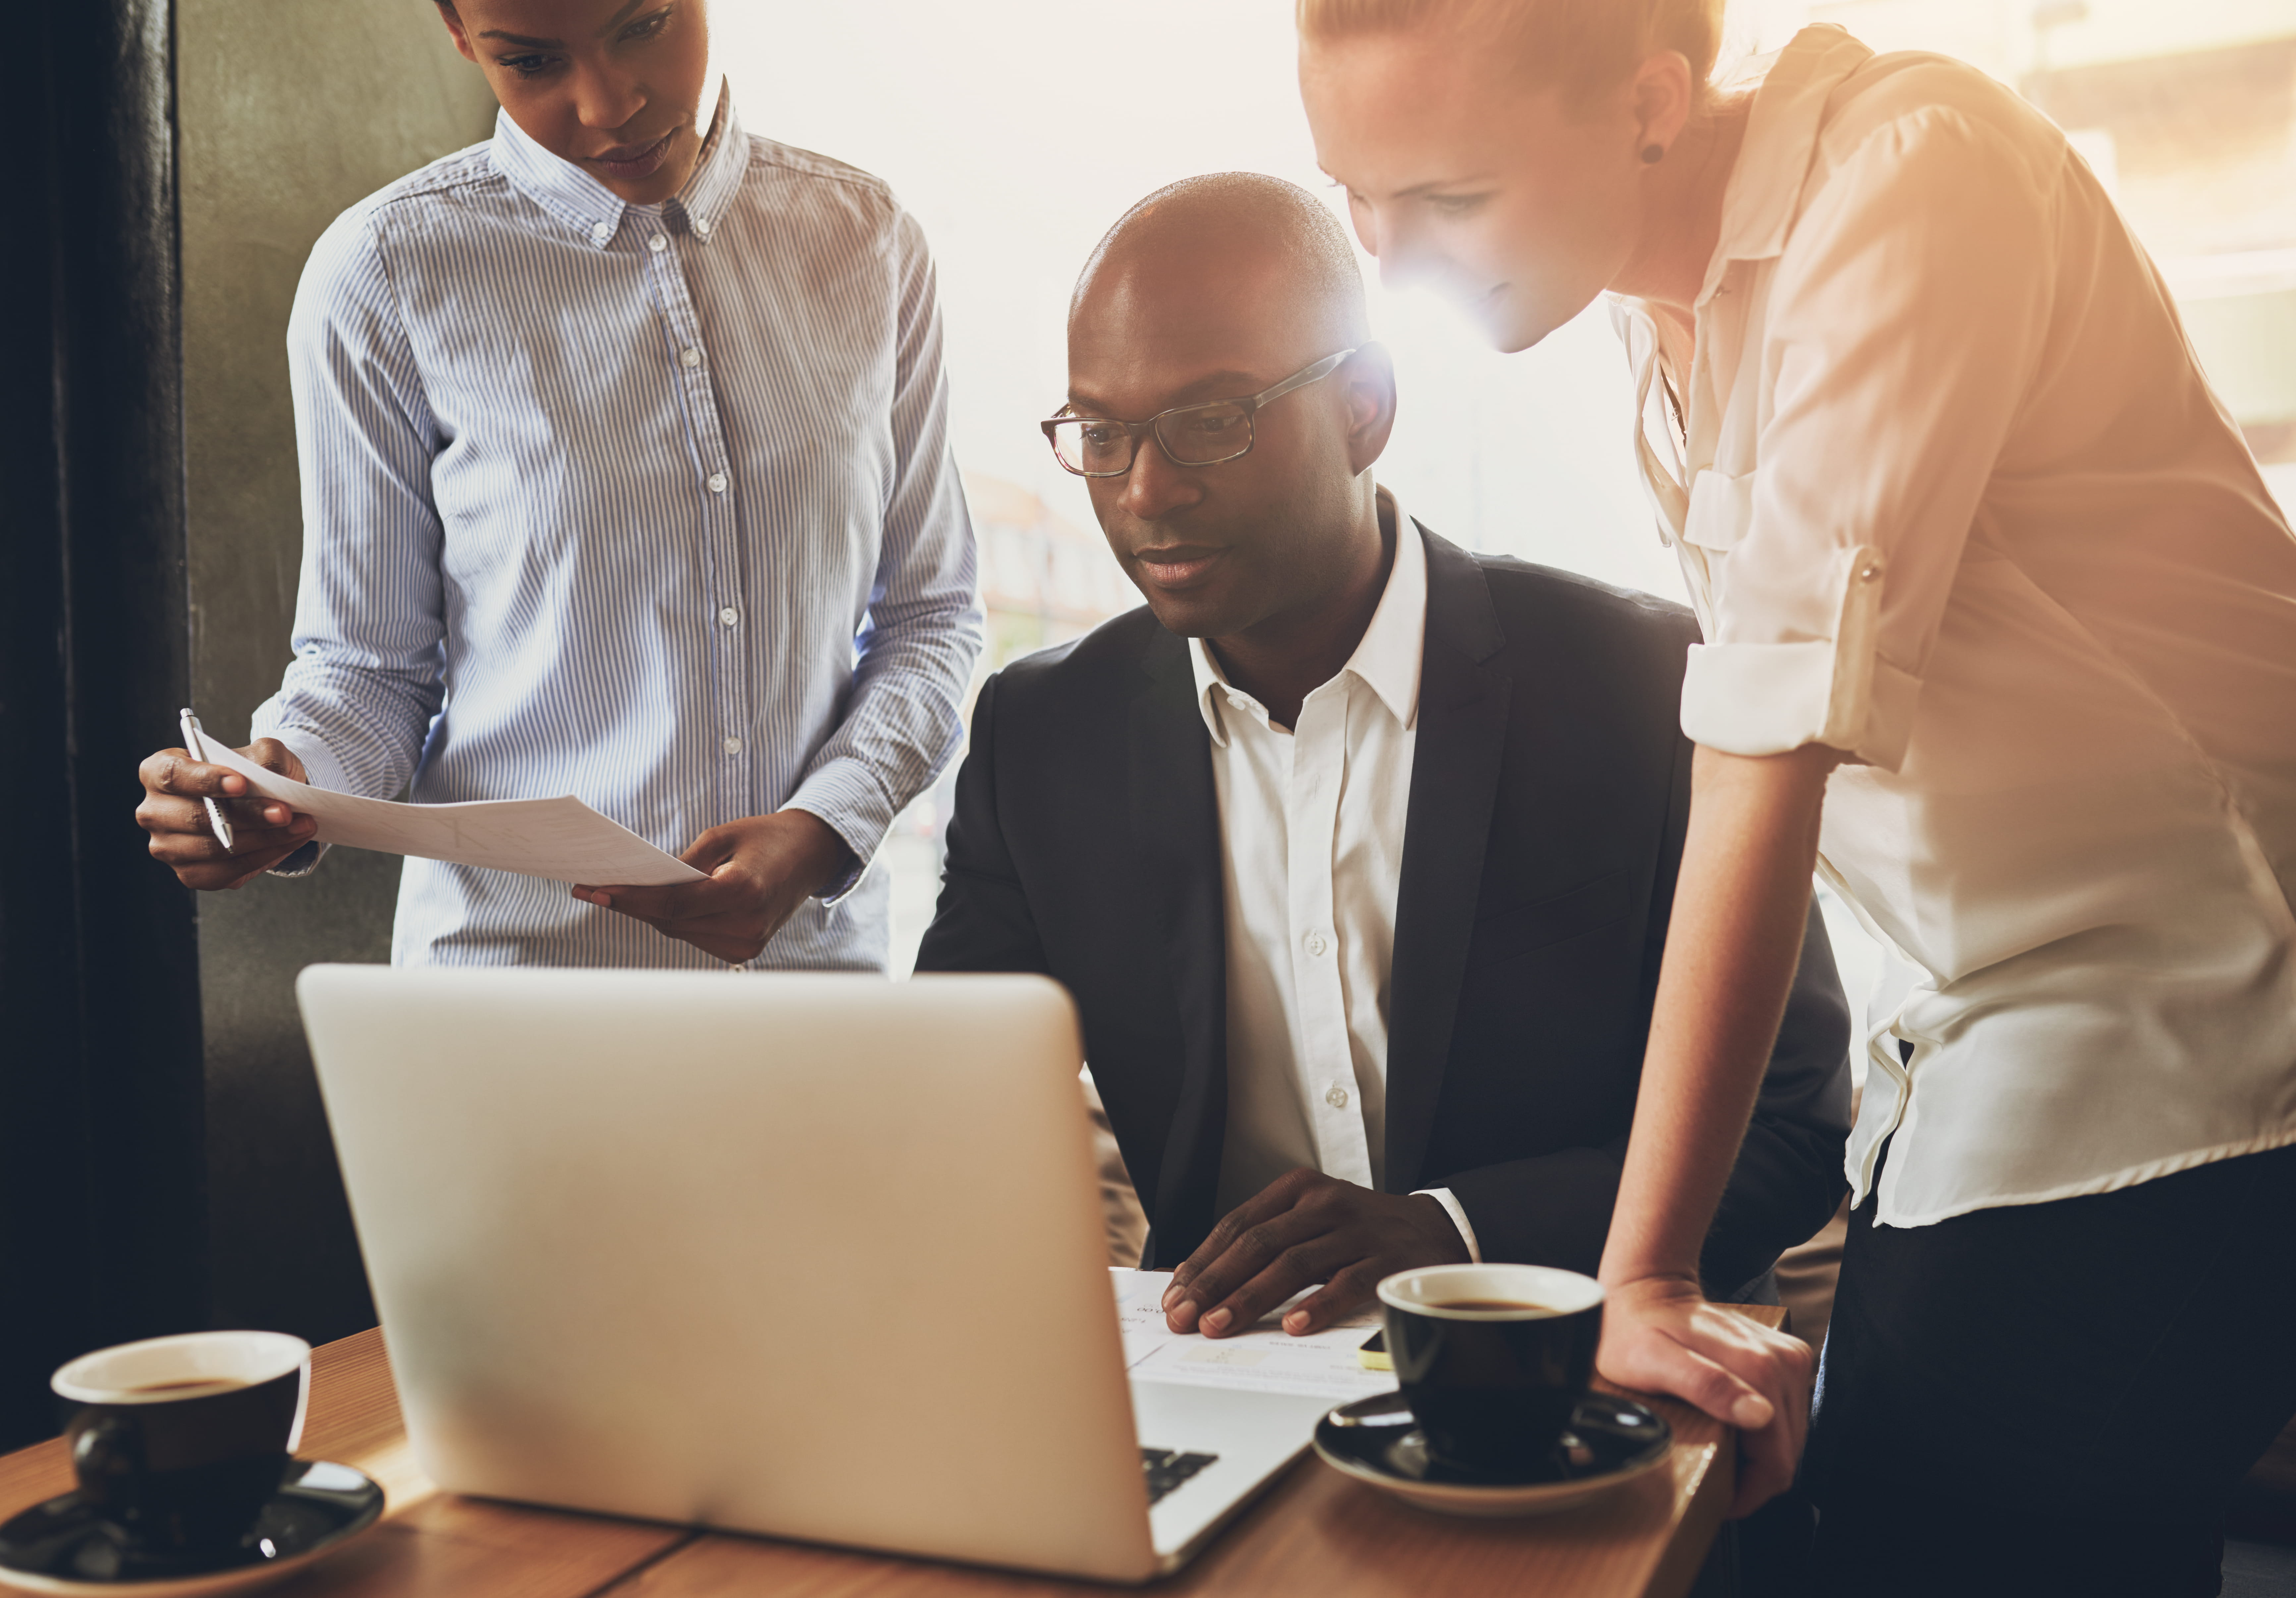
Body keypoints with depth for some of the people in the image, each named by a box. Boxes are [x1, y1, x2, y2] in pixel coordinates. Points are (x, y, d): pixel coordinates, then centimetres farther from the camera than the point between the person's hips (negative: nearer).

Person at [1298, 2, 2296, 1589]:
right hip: (1971, 1043, 8)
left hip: (2164, 1051, -7)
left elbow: (1777, 758, -24)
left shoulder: (1910, 176, -20)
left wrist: (1643, 1275, -20)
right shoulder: (1664, 291, 5)